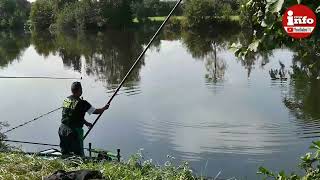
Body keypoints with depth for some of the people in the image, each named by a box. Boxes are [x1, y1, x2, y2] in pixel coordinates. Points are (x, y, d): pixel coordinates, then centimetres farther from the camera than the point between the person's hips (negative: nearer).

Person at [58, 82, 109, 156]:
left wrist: (86, 123, 25)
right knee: (79, 155, 2)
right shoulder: (81, 103, -15)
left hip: (62, 130, 7)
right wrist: (104, 108, 14)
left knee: (64, 153, 17)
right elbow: (96, 111, -5)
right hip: (74, 131, -7)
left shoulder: (66, 100, 7)